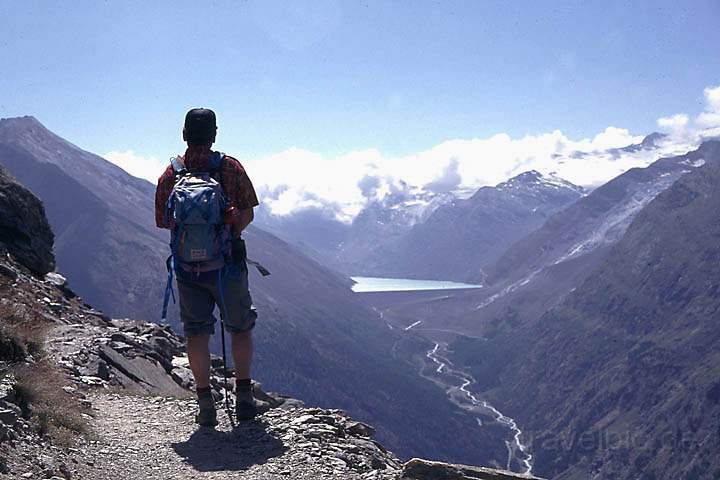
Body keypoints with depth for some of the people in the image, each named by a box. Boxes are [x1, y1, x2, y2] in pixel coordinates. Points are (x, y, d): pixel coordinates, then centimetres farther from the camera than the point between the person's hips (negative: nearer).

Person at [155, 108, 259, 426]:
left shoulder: (170, 174, -2)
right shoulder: (230, 167, -7)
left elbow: (163, 221, 2)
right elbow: (247, 213, -5)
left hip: (187, 267, 1)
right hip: (227, 264, -1)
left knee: (197, 333, 9)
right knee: (241, 328, 14)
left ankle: (206, 405, 8)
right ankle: (244, 397, 13)